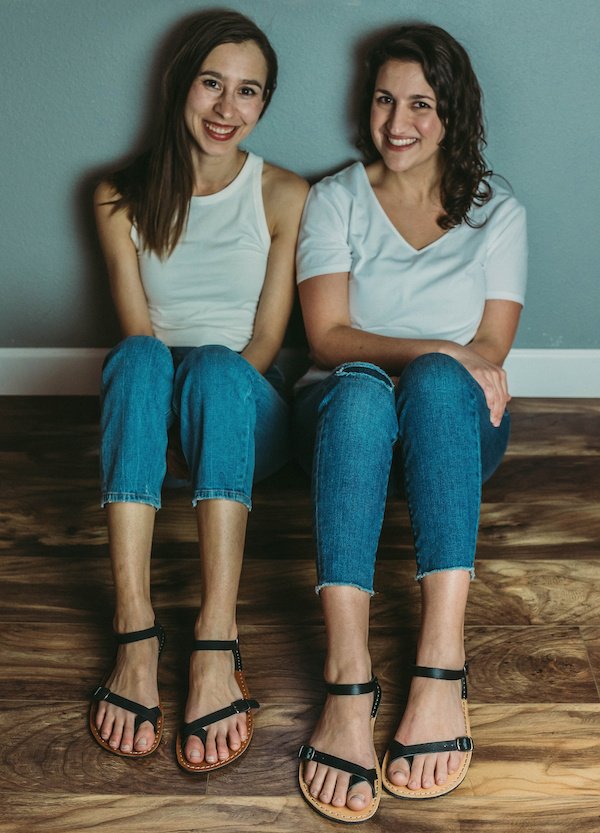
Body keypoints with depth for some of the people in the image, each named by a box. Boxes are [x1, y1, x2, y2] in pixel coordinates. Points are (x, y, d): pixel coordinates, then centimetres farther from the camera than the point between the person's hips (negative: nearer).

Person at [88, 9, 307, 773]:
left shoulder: (284, 196, 3)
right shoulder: (122, 197, 6)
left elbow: (267, 337, -2)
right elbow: (137, 330, -1)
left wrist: (208, 390, -17)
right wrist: (167, 393, -19)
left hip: (246, 409, -1)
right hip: (155, 416, 1)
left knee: (218, 367, -36)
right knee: (139, 360, -34)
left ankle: (216, 642, -47)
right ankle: (135, 634, -44)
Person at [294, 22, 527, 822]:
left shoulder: (497, 210, 11)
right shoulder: (335, 199, 9)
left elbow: (490, 350, 2)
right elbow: (327, 337, -4)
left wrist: (438, 365, -19)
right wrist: (432, 349, -19)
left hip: (457, 424, 1)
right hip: (348, 413, 0)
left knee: (438, 384, -37)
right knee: (358, 391, -38)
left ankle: (442, 665, -46)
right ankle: (348, 678, -49)